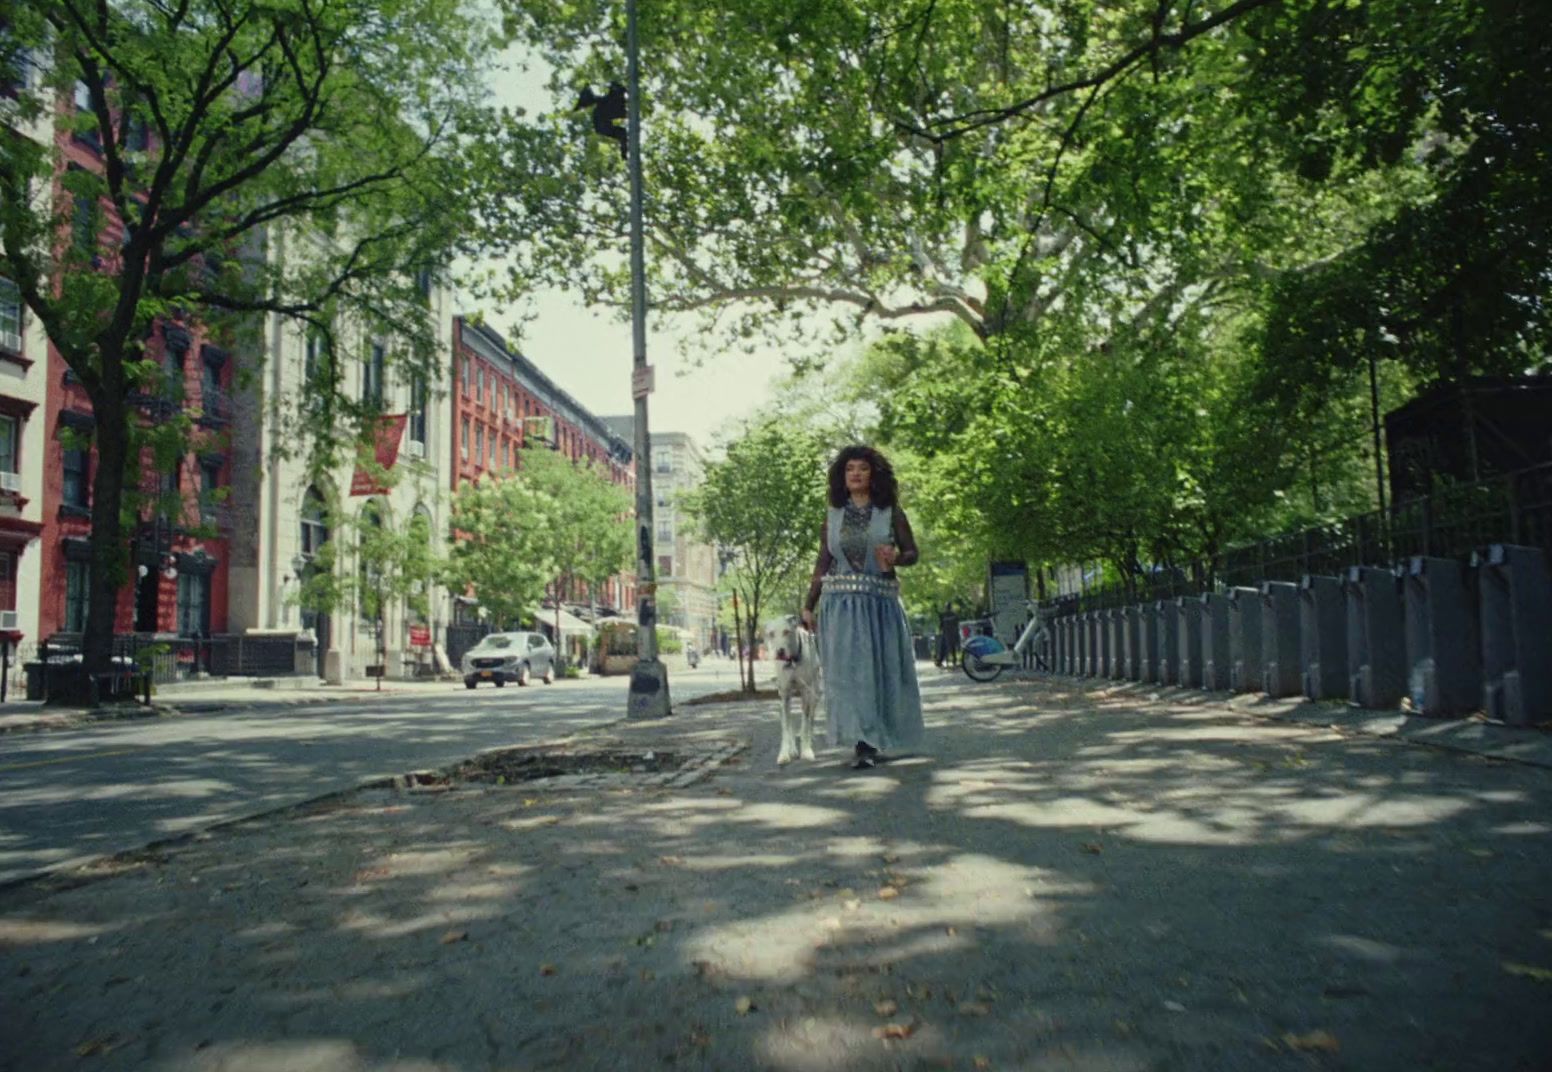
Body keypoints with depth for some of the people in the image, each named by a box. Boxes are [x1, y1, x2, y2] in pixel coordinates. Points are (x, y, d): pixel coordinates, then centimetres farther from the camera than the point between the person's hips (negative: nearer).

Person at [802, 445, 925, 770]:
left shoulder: (890, 512, 5)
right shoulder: (832, 515, 10)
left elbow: (912, 553, 8)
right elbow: (823, 563, 11)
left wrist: (895, 558, -15)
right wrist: (809, 605, 8)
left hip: (880, 601, -1)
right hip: (840, 603, 1)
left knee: (881, 668, 1)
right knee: (847, 670, -6)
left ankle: (871, 742, 13)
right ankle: (864, 743, -3)